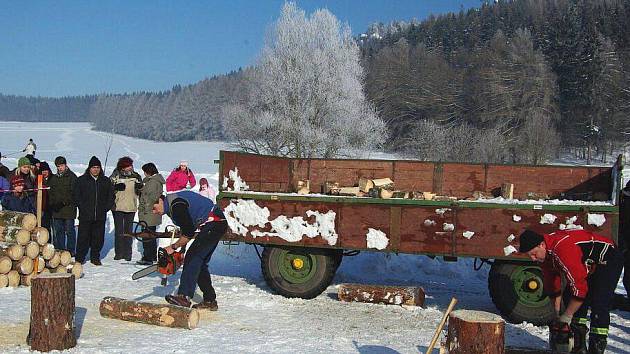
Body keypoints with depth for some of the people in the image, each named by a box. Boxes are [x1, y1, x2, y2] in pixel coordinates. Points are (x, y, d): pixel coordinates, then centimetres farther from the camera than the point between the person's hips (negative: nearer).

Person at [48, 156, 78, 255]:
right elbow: (51, 192, 20)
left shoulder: (72, 177, -3)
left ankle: (71, 250, 6)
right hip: (56, 210, 6)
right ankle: (59, 249, 18)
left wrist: (64, 202, -17)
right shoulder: (54, 178, 16)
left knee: (69, 230, -1)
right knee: (58, 231, 10)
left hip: (69, 209, -6)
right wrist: (52, 203, 5)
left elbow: (73, 193, -9)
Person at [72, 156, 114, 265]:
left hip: (100, 216, 2)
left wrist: (106, 207, 4)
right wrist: (82, 207, -5)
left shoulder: (106, 181, 10)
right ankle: (79, 258, 8)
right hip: (85, 215, -2)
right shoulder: (81, 180, 3)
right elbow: (75, 195, 4)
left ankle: (95, 257, 18)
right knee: (83, 237, -2)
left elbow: (111, 196, 16)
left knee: (98, 238, 6)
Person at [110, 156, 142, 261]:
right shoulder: (115, 176, -3)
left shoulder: (135, 176, 5)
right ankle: (118, 253, 12)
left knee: (128, 230, 6)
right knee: (118, 230, 3)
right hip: (118, 207, -2)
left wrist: (139, 187, -9)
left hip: (131, 207, 2)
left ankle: (127, 253, 12)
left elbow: (140, 192, 12)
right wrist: (116, 187, -21)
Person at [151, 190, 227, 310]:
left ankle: (184, 296, -21)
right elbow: (187, 227, 23)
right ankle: (210, 301, 13)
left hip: (213, 224, -11)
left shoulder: (177, 205, -18)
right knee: (200, 263, 10)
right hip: (216, 225, 11)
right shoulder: (172, 204, 14)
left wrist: (173, 247, -8)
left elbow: (189, 232, -20)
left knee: (192, 258, -15)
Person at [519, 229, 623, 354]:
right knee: (569, 297, 4)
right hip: (588, 266, 9)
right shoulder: (544, 254, -8)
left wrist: (566, 316, -29)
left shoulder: (563, 248, -38)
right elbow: (552, 285, 4)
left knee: (599, 305, -19)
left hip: (608, 261, -9)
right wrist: (556, 315, 4)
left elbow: (579, 286, -38)